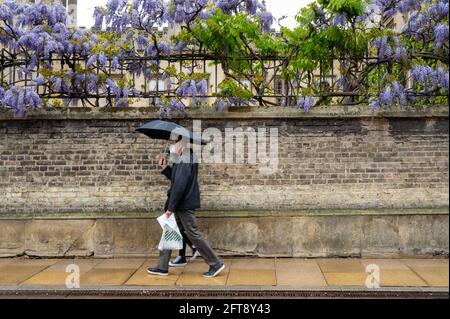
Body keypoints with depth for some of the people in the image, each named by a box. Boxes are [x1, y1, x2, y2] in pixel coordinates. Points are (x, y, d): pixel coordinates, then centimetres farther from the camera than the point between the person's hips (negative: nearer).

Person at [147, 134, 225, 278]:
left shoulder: (186, 159, -18)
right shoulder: (182, 158, 13)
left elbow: (180, 184, -23)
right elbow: (175, 178, 18)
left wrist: (171, 207, -21)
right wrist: (164, 167, 5)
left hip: (185, 204, -10)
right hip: (180, 204, 10)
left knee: (193, 234, -3)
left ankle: (216, 264, 8)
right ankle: (162, 267, 21)